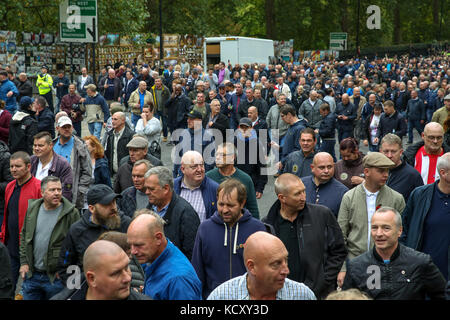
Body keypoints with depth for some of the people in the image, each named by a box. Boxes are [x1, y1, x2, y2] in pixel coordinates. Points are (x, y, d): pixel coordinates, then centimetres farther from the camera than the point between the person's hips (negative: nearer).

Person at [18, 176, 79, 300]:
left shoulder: (71, 213, -11)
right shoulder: (32, 209, 5)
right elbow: (24, 236, 14)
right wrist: (24, 262, 7)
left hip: (56, 277, -4)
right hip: (31, 275, 4)